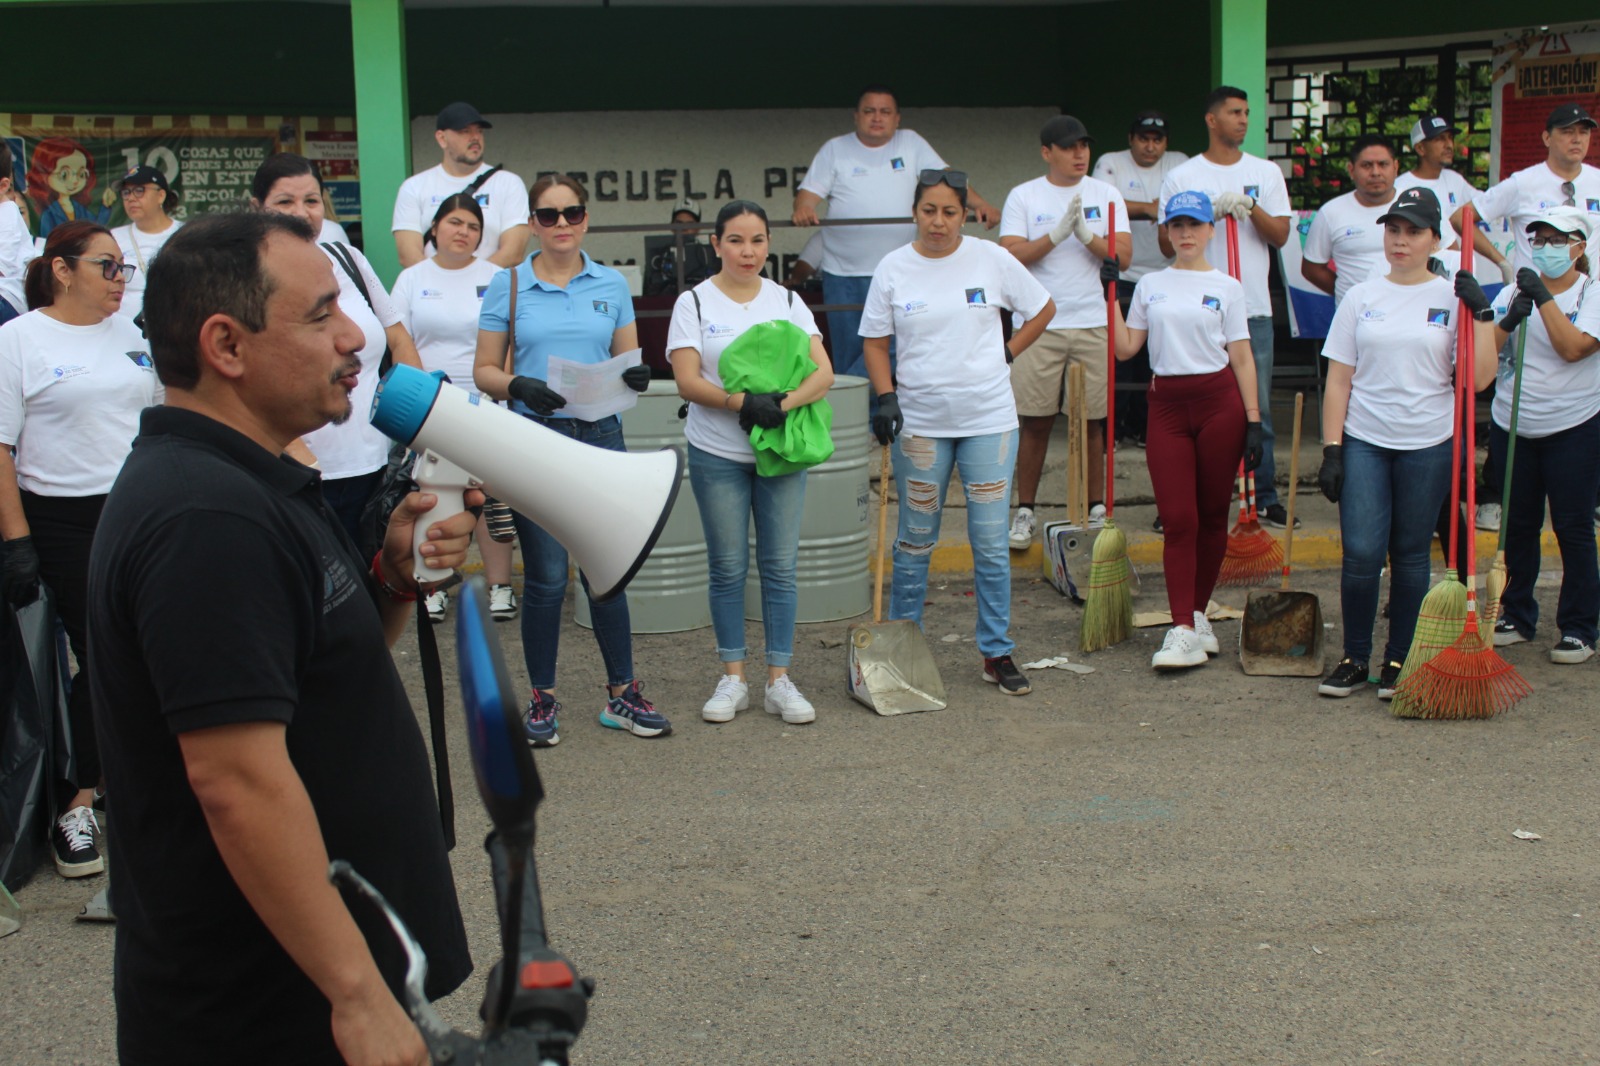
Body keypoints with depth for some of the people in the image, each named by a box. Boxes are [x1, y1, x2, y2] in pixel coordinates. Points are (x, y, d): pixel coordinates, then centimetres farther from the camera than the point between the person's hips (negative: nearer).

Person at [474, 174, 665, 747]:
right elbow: (484, 371, 2)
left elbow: (627, 363, 11)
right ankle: (542, 700, 15)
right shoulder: (509, 285, 3)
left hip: (600, 436, 2)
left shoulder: (611, 285, 8)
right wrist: (518, 386, -18)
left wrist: (636, 376, -12)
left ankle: (622, 694, 17)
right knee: (546, 577, 1)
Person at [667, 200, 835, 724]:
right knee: (728, 568, 4)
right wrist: (743, 402, -24)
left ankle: (779, 680, 10)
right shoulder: (694, 302, 0)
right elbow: (688, 381, -9)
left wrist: (781, 406, -22)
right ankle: (732, 679, 14)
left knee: (780, 566, 2)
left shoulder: (787, 301, 6)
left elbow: (823, 372, -4)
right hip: (717, 454, -2)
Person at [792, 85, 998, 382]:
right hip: (843, 274, 0)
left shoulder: (911, 143, 10)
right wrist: (802, 209, -24)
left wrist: (980, 204, -11)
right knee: (847, 353, 3)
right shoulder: (835, 149, 8)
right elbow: (810, 192, 0)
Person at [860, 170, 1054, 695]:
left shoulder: (992, 259, 0)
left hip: (989, 420, 0)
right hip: (920, 423, 1)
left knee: (991, 542, 1)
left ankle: (997, 652, 12)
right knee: (914, 543, 9)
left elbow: (1043, 309, 13)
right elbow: (876, 343, 5)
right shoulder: (894, 268, 1)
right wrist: (886, 398, -8)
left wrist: (1007, 352, 4)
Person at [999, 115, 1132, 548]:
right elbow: (1011, 257, -8)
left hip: (1093, 323, 2)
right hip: (1039, 325, -1)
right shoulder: (1023, 196, 3)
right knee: (1035, 422, 2)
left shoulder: (1106, 195, 8)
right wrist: (1058, 233, -16)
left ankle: (1097, 508, 16)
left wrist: (1087, 235, -15)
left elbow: (1123, 255, -1)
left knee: (1094, 422, 5)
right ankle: (1025, 512, 11)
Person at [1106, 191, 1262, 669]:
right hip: (1167, 405, 1)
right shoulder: (1150, 285, 11)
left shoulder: (1226, 287, 5)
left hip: (1218, 402, -1)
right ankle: (1184, 631, -9)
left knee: (1212, 516, 5)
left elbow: (1241, 358, 3)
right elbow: (1125, 347, 9)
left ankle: (1197, 614, 19)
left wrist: (1253, 420, -2)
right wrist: (1110, 293, 6)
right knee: (1178, 519, -6)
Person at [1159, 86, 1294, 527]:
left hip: (1253, 309, 2)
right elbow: (1167, 243, -3)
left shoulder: (1266, 173, 9)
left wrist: (1251, 207, -13)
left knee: (1258, 409, 5)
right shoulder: (1182, 177, 3)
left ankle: (1266, 498, 12)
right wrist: (1211, 211, -13)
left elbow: (1280, 236, 4)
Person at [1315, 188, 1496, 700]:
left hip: (1428, 446, -1)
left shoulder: (1452, 299, 2)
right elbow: (1338, 379, 5)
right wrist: (1331, 448, -1)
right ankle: (1354, 658, 10)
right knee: (1361, 554, -5)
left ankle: (1398, 661, 17)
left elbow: (1479, 379, -6)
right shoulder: (1362, 298, 6)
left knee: (1410, 556, 6)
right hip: (1363, 443, 1)